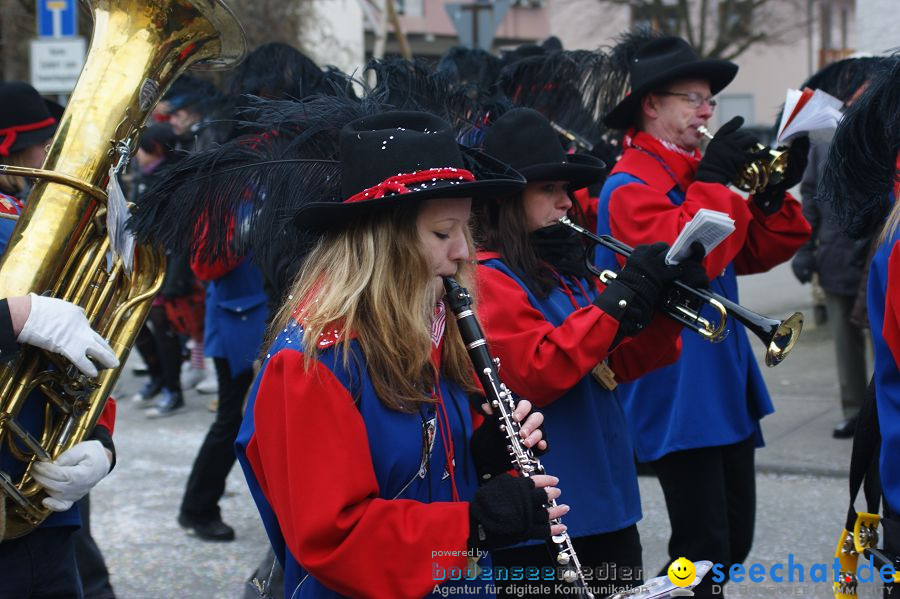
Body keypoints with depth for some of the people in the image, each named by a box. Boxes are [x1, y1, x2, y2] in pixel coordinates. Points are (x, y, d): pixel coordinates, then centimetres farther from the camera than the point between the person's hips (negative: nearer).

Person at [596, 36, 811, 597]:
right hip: (680, 395, -9)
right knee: (702, 548, -5)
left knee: (736, 539, 15)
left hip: (727, 383, 9)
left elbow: (753, 255, 14)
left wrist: (774, 194, -1)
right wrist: (712, 180, -21)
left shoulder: (695, 174, 14)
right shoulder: (631, 186, -12)